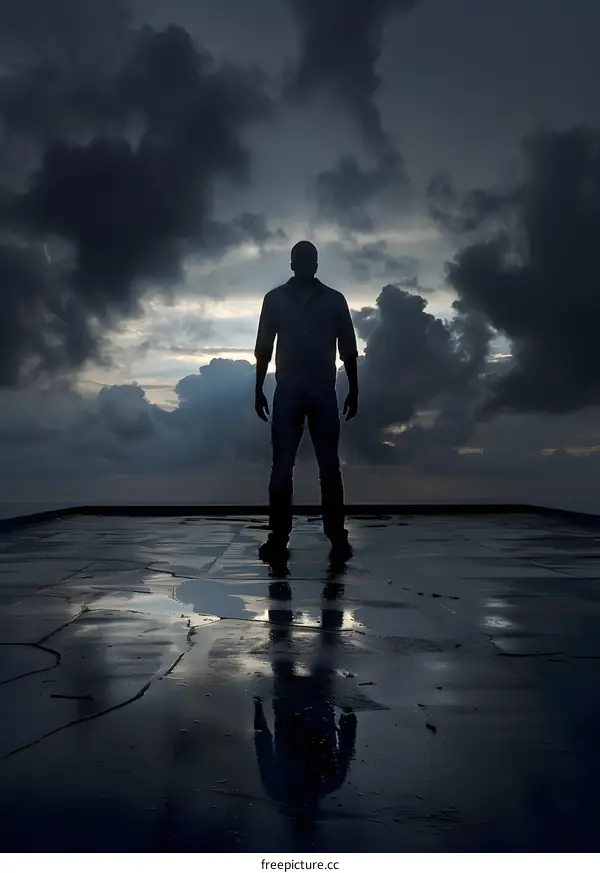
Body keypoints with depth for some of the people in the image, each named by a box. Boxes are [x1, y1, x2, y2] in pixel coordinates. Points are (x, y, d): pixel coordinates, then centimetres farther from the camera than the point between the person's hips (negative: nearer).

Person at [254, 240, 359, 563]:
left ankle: (337, 538, 5)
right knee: (282, 467, -1)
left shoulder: (334, 300, 6)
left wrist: (353, 390, 5)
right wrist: (259, 390, 3)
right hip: (287, 393, 0)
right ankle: (278, 537, 8)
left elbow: (348, 349, 8)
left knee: (329, 466, 0)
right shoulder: (274, 299, 6)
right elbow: (263, 348, 7)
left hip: (323, 394, 0)